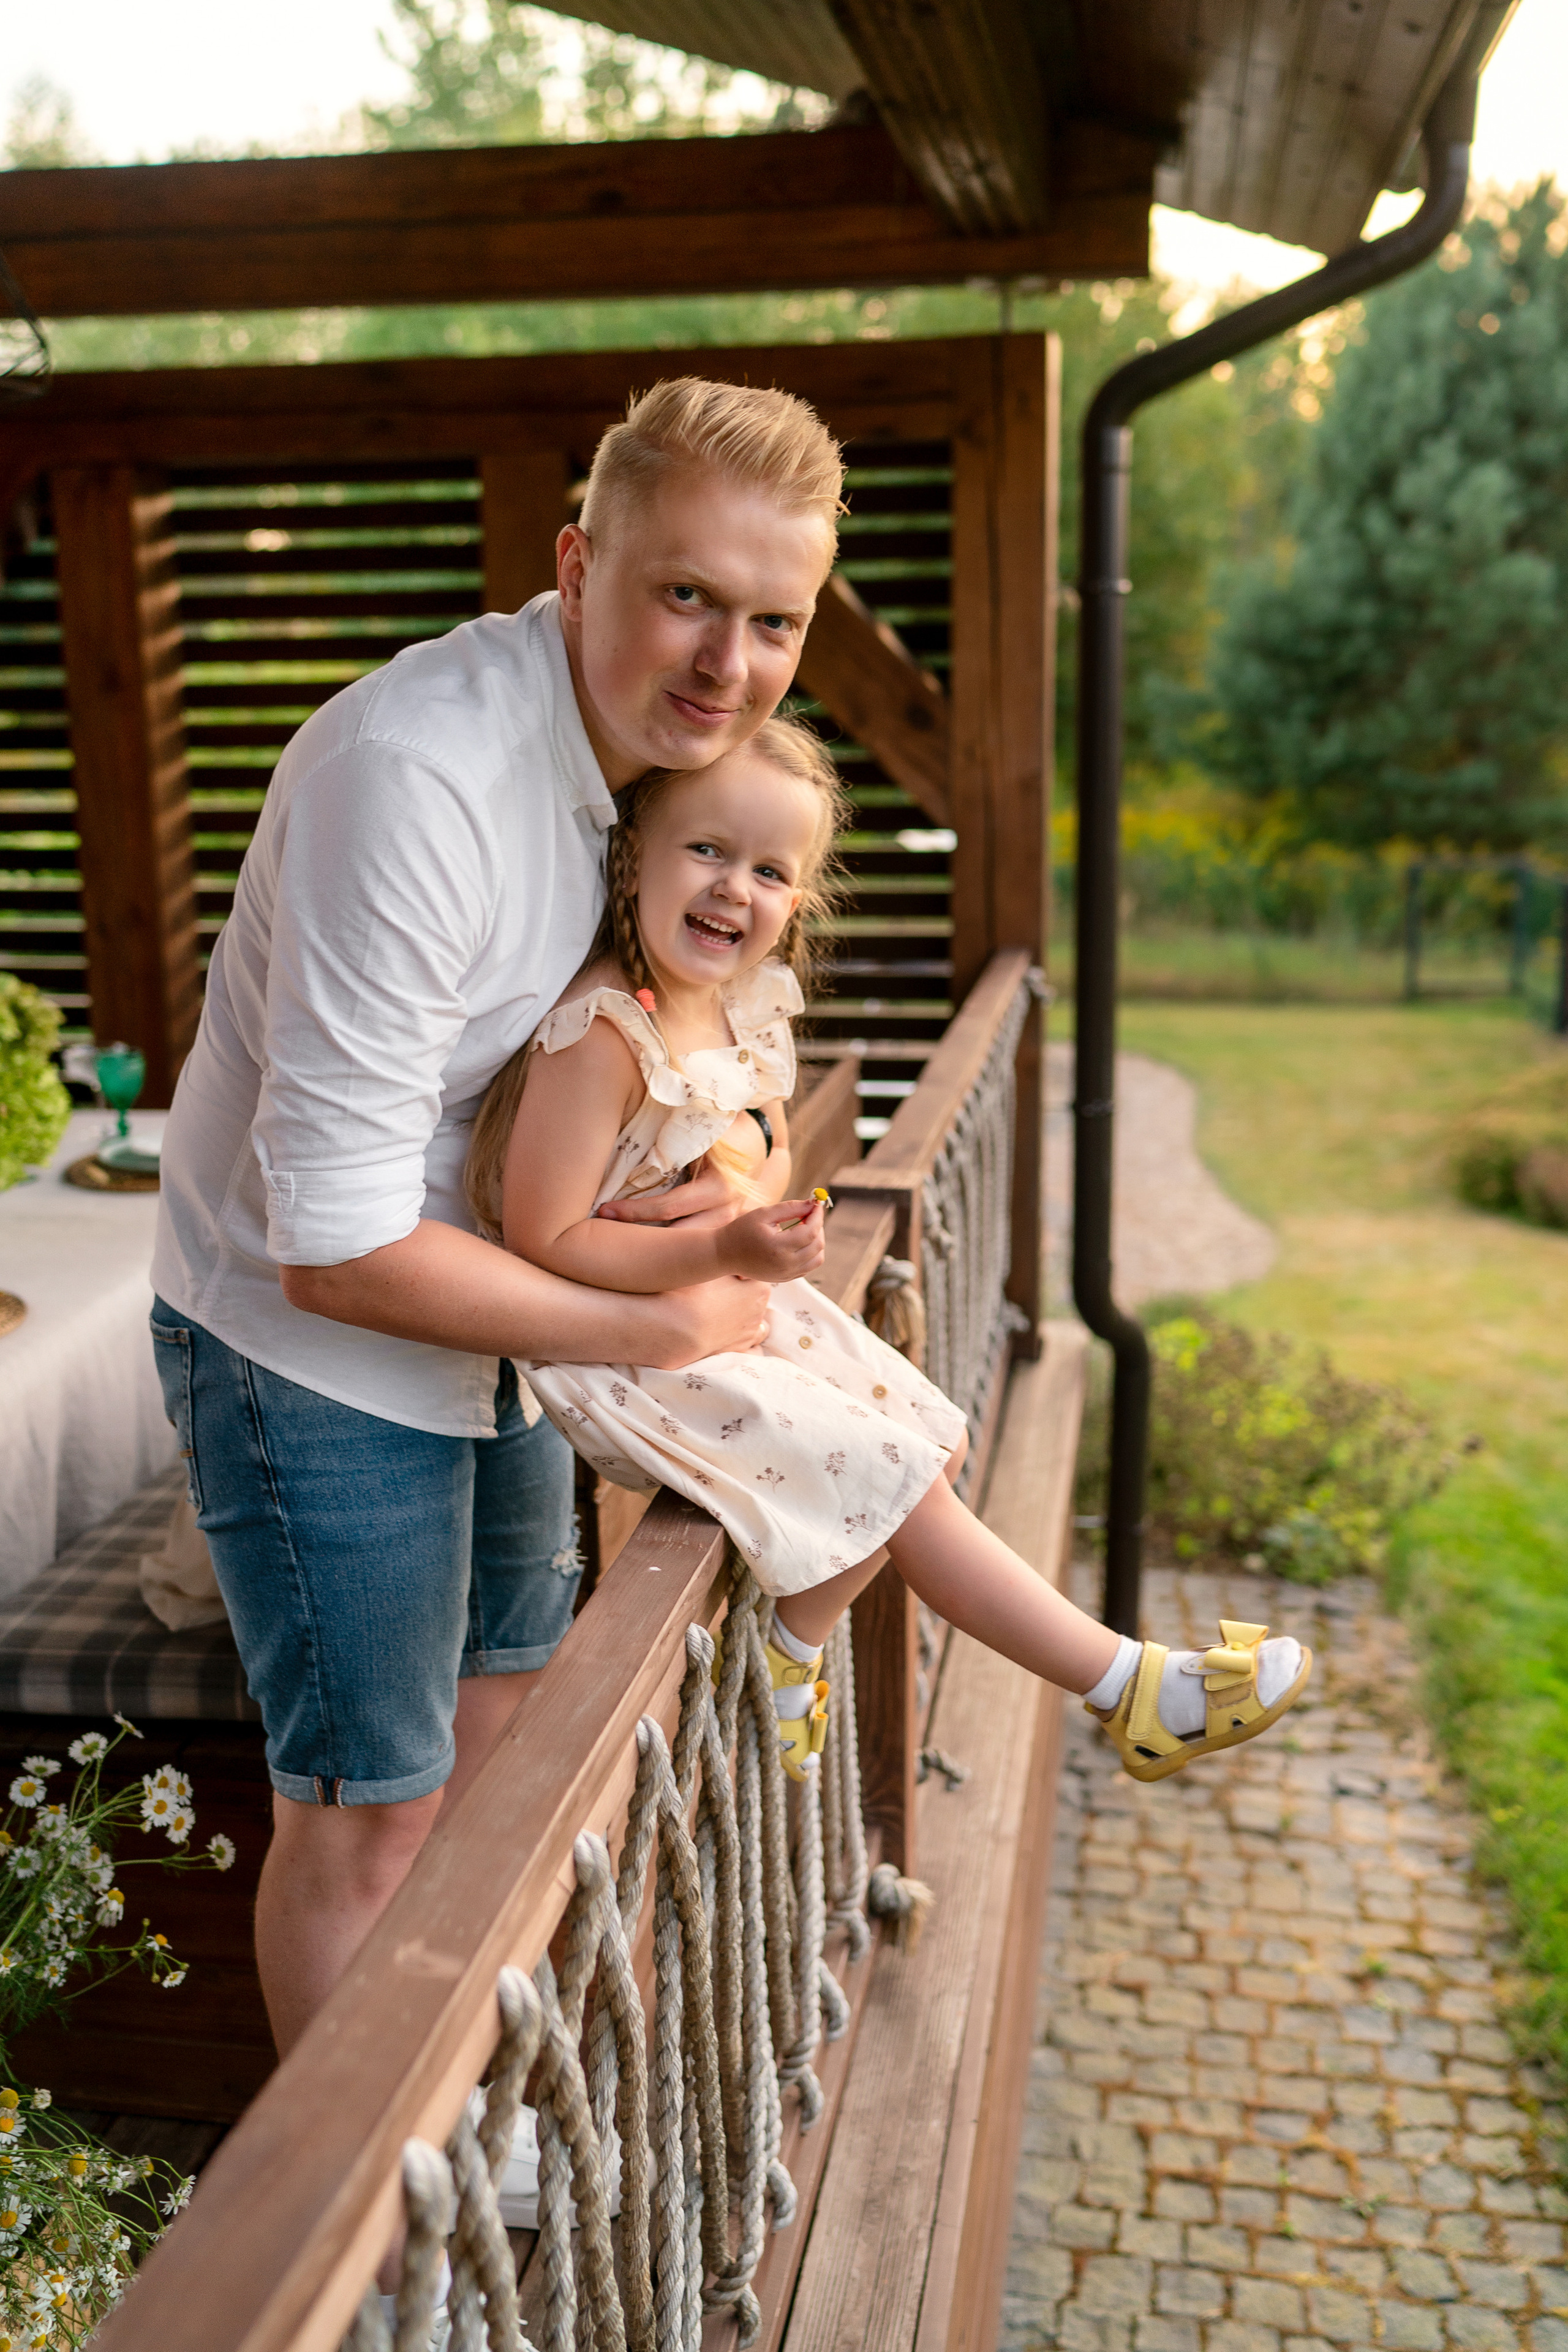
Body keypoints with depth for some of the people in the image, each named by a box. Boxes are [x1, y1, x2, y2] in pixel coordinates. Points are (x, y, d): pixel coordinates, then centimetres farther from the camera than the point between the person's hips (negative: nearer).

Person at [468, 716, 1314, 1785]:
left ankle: (788, 1657, 23)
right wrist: (720, 1250, -33)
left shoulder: (752, 1003, 0)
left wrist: (752, 1182, -11)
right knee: (895, 1479, -10)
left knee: (936, 1441, 11)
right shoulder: (601, 1039, -27)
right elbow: (543, 1244, -25)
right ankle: (1130, 1687, 1)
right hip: (628, 1343, -9)